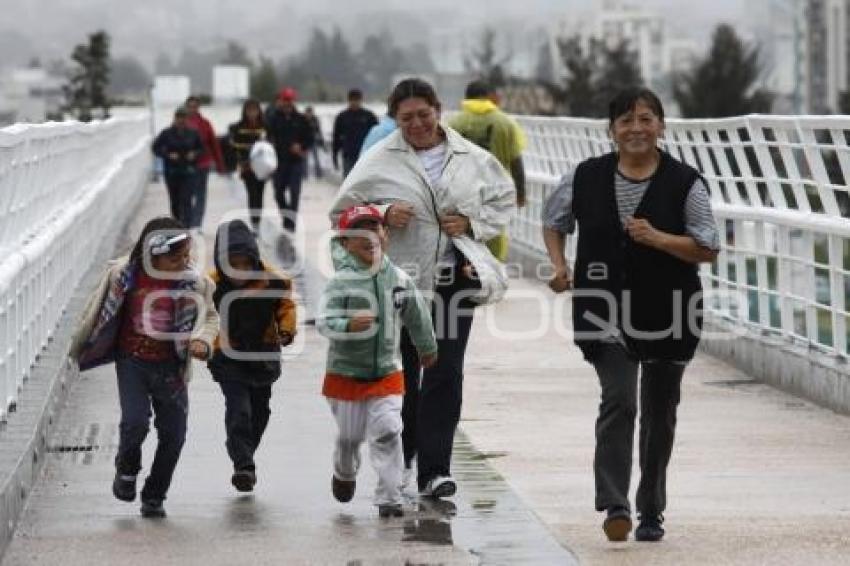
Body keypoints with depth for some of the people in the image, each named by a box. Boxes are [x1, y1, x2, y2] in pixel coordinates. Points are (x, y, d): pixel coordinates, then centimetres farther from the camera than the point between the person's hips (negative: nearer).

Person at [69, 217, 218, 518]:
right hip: (132, 361, -2)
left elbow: (209, 316, 0)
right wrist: (81, 346, 13)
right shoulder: (123, 275, -10)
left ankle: (154, 496, 22)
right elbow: (98, 309, 4)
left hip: (169, 366, 2)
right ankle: (127, 470, 17)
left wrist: (202, 339, -22)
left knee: (174, 433, 3)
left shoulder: (192, 282, -9)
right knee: (135, 422, -17)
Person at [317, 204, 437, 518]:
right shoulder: (341, 282, -15)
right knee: (350, 435, 14)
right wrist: (349, 325, -43)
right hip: (346, 373, -1)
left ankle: (389, 497, -3)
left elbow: (417, 316, 12)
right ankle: (345, 473, 46)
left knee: (388, 432, -10)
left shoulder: (399, 279, -4)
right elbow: (323, 321, -24)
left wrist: (427, 347, 25)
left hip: (387, 373, 1)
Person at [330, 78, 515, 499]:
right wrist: (382, 214, -14)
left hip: (454, 277, 1)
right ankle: (400, 460, 26)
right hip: (401, 279, -1)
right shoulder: (380, 161, -1)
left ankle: (434, 469, -3)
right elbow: (343, 212, 4)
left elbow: (504, 200, 17)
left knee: (446, 373, -5)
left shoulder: (472, 159, 5)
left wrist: (472, 223, -1)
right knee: (401, 374, 8)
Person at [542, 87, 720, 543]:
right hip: (606, 310, 0)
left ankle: (651, 512, 23)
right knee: (618, 400, -17)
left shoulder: (684, 182, -5)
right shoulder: (586, 178, 1)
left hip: (667, 312, 0)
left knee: (659, 413, 9)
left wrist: (657, 238, -20)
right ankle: (615, 504, -21)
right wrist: (559, 265, 0)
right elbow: (553, 222, 18)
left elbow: (708, 248, -6)